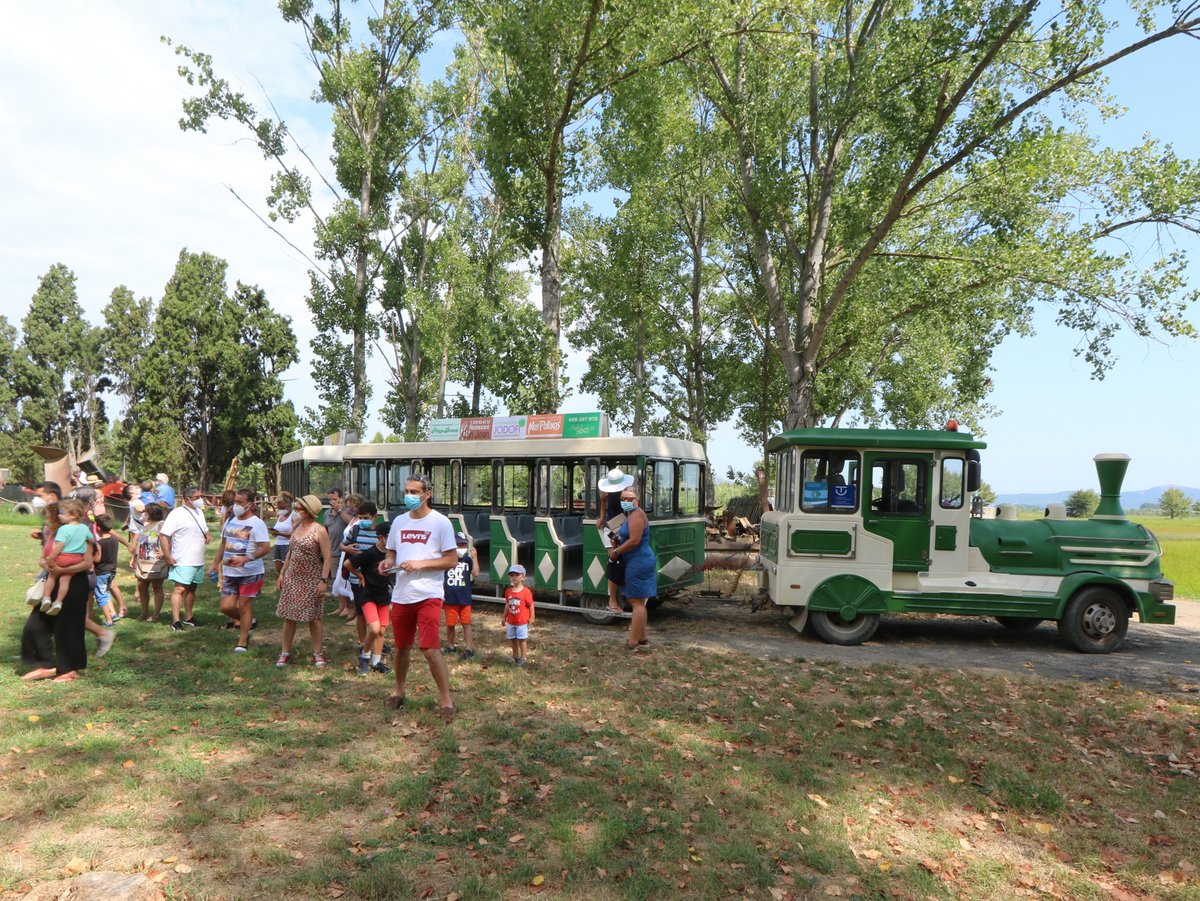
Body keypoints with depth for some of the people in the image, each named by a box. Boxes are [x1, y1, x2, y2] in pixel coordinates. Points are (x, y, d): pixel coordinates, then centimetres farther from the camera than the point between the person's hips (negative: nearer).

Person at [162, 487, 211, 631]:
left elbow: (204, 530, 25)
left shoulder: (199, 512, 12)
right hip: (183, 561, -8)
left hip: (198, 560, 8)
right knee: (179, 589, -8)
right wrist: (168, 556, -18)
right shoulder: (177, 514, -13)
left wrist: (207, 536, 1)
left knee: (191, 588, 14)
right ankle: (176, 621, -6)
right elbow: (164, 535, -15)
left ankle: (188, 617, 23)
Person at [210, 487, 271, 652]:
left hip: (250, 572, -6)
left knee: (244, 606, 1)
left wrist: (245, 559, -30)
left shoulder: (257, 524, -12)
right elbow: (223, 544, 20)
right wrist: (216, 564, 15)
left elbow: (266, 548, -20)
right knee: (226, 606, 1)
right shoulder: (230, 521, 9)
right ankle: (248, 622, 30)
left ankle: (242, 642, 14)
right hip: (229, 572, 6)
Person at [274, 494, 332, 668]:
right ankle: (285, 652, 16)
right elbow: (291, 552, 17)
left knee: (313, 617, 1)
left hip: (311, 580, -6)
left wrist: (323, 580, -19)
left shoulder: (319, 531, -13)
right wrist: (282, 572, 14)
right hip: (292, 577, 6)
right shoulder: (296, 527, 8)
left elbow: (327, 558, -14)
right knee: (288, 616, 7)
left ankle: (318, 653, 13)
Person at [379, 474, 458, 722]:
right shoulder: (399, 521, 9)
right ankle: (399, 692, 37)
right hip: (401, 595, 5)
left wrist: (420, 563, -18)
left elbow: (452, 560, -8)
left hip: (428, 595, -5)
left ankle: (446, 700, 3)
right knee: (402, 647, 17)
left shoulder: (440, 522, -7)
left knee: (431, 649, -10)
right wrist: (388, 562, -3)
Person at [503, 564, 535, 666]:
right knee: (512, 639, 15)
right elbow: (507, 606, 11)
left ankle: (524, 658, 13)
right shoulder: (508, 591, 2)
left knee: (522, 639, 1)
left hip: (522, 622, -5)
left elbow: (531, 606, -9)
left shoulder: (526, 592, -13)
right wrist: (504, 618, 13)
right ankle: (515, 656, 31)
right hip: (511, 622, 5)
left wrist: (531, 618, -9)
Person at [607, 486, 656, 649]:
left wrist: (616, 552, -12)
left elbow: (634, 540, -22)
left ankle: (633, 643, -4)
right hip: (638, 562, 11)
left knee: (637, 602, -7)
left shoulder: (636, 515, -15)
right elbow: (626, 536, 25)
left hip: (639, 563, -11)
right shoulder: (630, 514, 16)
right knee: (636, 601, 17)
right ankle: (642, 639, 25)